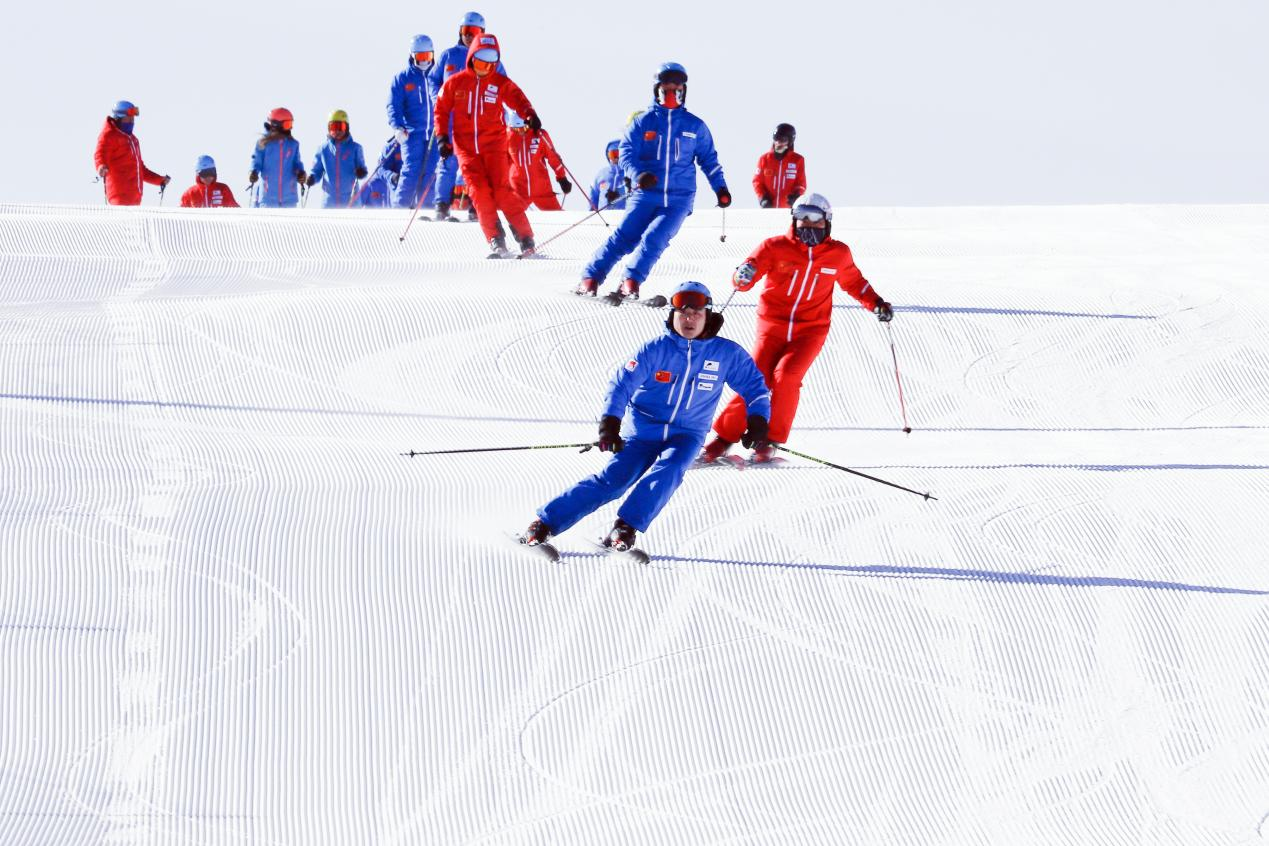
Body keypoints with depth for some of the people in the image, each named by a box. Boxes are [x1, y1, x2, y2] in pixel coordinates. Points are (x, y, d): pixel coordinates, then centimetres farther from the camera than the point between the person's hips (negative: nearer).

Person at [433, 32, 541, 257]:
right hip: (466, 148, 1)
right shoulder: (455, 83, 5)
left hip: (494, 144, -1)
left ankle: (525, 239, -7)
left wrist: (529, 115, -25)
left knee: (502, 190, -11)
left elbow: (518, 100, -4)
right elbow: (441, 110, 11)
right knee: (480, 192, -11)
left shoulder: (501, 83, 4)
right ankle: (496, 242, -8)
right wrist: (442, 137, 1)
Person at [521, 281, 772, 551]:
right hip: (645, 431, -1)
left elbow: (754, 386, 7)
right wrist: (610, 422, -23)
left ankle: (626, 527, -33)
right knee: (613, 479, -17)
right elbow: (621, 383, -9)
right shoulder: (656, 349, -7)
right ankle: (545, 522, -15)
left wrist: (758, 419, -10)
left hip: (686, 435, 1)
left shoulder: (728, 354, -3)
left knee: (667, 471, -32)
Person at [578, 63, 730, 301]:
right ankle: (590, 278, -3)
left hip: (679, 199, 1)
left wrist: (721, 188, 11)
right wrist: (638, 175, -23)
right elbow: (627, 153, -3)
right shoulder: (642, 123, 4)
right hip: (645, 194, 0)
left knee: (654, 239, -19)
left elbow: (708, 159, 18)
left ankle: (631, 283, -17)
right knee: (623, 237, -9)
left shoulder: (695, 126, 9)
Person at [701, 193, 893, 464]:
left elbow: (853, 282, 23)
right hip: (773, 326, -1)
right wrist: (743, 276, -34)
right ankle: (724, 437, 1)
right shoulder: (775, 247, -4)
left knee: (786, 375, -23)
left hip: (810, 330, 1)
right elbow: (744, 278, -10)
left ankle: (770, 441, -10)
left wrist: (877, 304, 11)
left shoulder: (839, 254, 4)